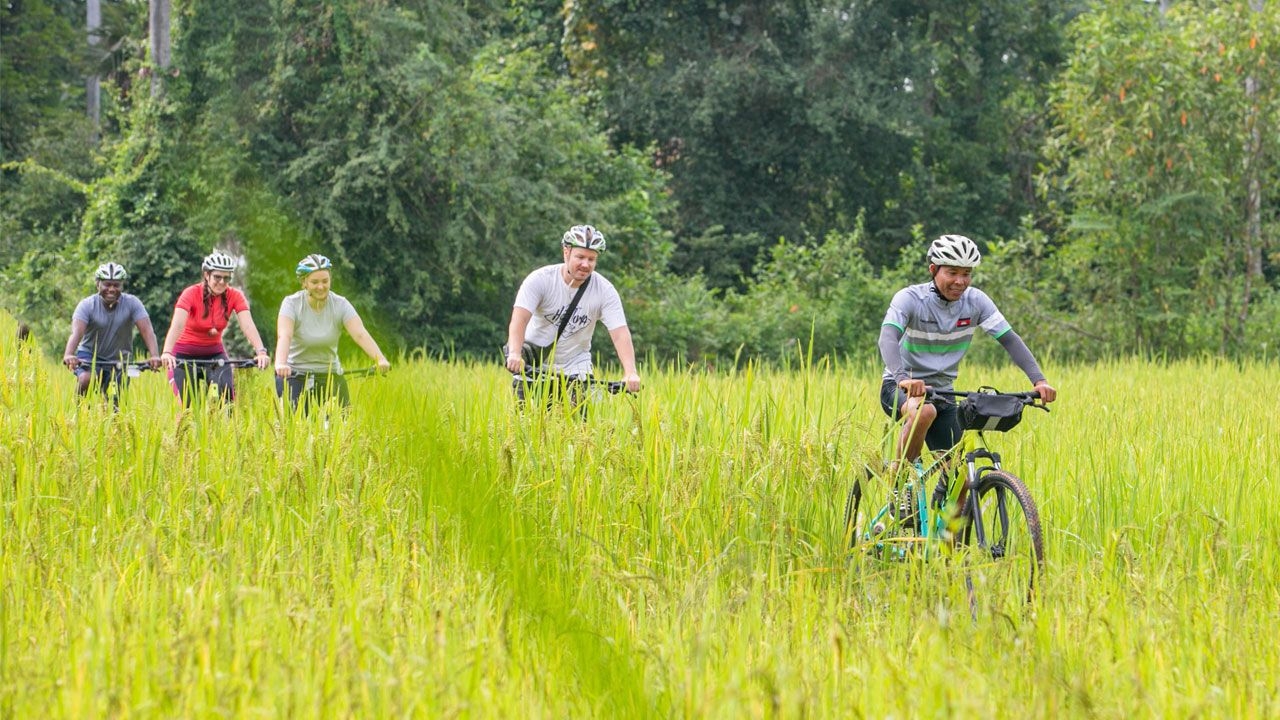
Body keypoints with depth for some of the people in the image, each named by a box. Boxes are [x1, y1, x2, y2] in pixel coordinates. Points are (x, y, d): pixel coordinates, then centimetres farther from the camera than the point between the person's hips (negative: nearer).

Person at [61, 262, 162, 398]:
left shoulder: (131, 303, -13)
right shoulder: (87, 305, -15)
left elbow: (147, 330, -24)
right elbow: (76, 332, -30)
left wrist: (154, 356, -43)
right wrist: (68, 355, -50)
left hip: (119, 361, 2)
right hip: (90, 355, -2)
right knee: (85, 380, -31)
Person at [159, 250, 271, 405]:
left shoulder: (234, 296, -10)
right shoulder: (191, 294, -19)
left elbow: (248, 326, -24)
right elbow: (177, 325, -32)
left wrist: (261, 352, -41)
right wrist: (166, 353, -49)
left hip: (214, 354, 2)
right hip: (185, 355, -2)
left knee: (226, 393, -21)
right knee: (188, 405, -9)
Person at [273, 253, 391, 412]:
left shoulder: (340, 305, -8)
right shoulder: (292, 304, -13)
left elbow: (360, 334, -21)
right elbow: (284, 336, -29)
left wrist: (380, 359, -39)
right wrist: (280, 364, -49)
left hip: (330, 376, 2)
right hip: (294, 375, -2)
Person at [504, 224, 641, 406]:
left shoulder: (604, 290, -14)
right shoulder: (540, 280, -18)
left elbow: (620, 333, -22)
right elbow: (519, 320, -29)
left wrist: (630, 373, -38)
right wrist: (515, 354, -49)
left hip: (573, 365, 1)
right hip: (538, 352, -1)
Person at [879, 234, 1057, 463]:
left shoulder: (975, 301, -6)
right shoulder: (910, 299, -18)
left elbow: (1010, 339, -10)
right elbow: (888, 338, -33)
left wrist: (1039, 380, -25)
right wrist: (903, 378, -53)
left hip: (942, 393, 5)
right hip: (901, 388, -5)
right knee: (924, 412, -39)